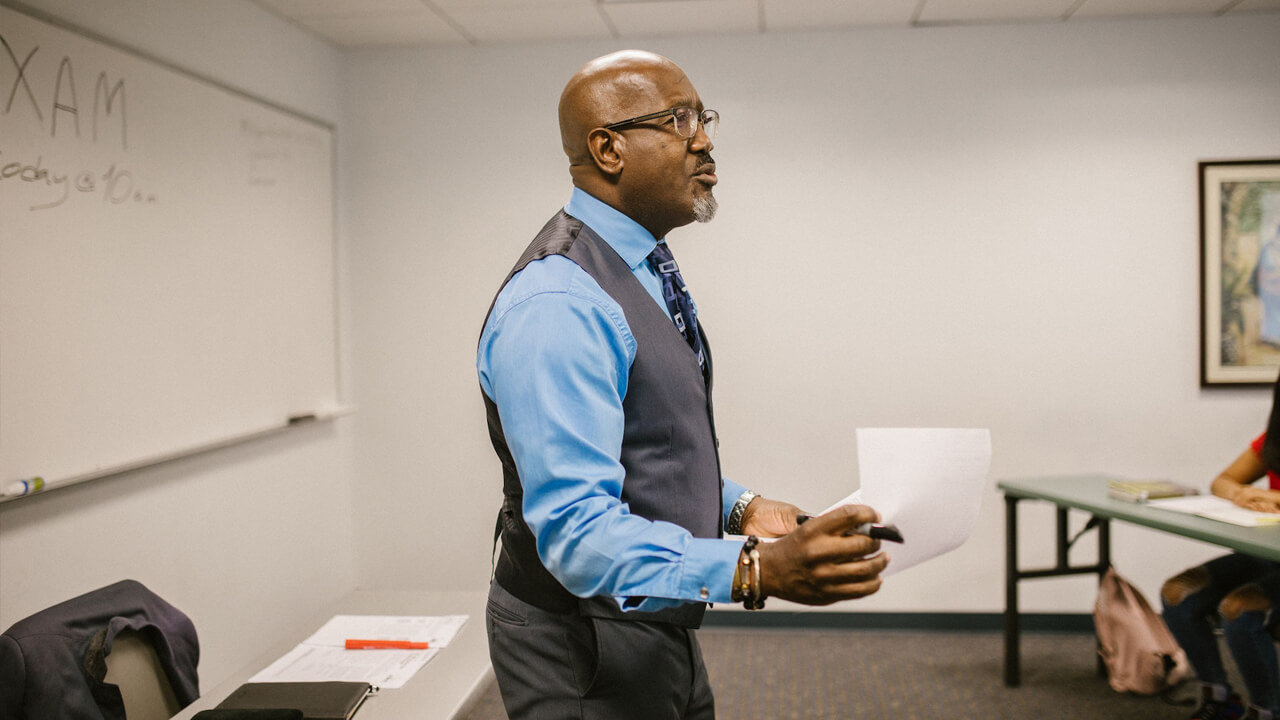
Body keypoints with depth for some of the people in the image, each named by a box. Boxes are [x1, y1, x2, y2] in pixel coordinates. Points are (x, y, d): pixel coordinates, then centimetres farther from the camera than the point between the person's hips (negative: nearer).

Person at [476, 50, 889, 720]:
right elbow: (578, 530, -32)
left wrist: (738, 507, 1)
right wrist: (755, 569, -42)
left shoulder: (646, 269, 8)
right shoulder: (555, 305, -25)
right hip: (584, 658, -9)